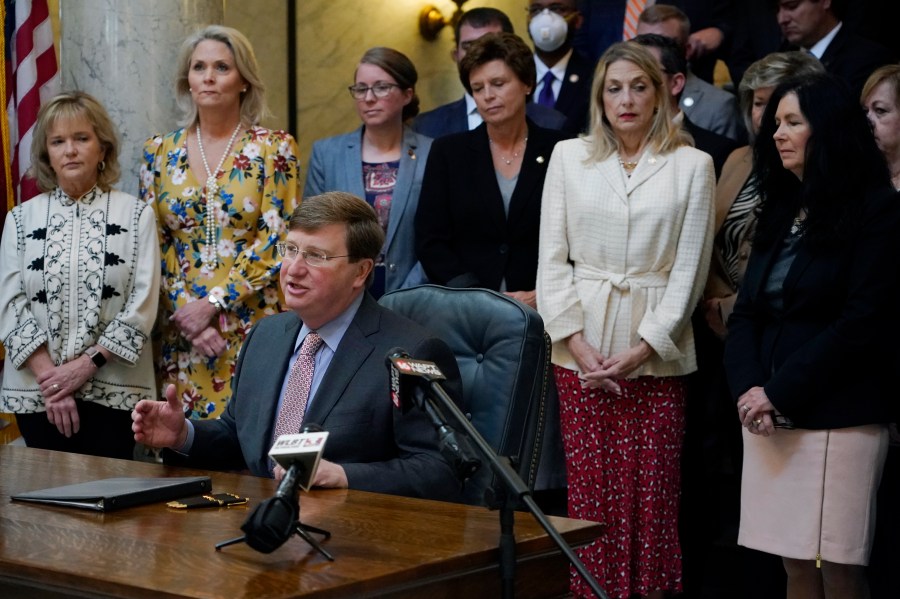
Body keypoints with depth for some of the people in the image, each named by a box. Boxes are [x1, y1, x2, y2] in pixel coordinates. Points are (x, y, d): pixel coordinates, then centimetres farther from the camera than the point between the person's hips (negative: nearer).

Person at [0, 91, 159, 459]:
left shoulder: (136, 215, 0)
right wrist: (49, 377, -10)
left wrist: (87, 364, -12)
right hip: (37, 390, 2)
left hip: (113, 389, -2)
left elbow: (142, 305, -5)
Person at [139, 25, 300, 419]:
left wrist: (213, 303, -13)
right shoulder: (160, 151, 6)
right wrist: (186, 310, -7)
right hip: (180, 325, 3)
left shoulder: (274, 148, -2)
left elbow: (277, 238, -8)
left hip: (253, 321, -2)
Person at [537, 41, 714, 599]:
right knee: (591, 490, 1)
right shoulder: (569, 156, 7)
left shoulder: (692, 165, 3)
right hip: (583, 350, 1)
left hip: (657, 352, -1)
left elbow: (689, 269, 0)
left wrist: (641, 350, -9)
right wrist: (578, 344, -6)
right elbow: (552, 259, 5)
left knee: (653, 493, -1)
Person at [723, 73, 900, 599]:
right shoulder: (781, 211, 18)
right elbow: (746, 312, 12)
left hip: (839, 416, -6)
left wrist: (780, 393, -13)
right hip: (770, 419, 6)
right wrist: (749, 387, -6)